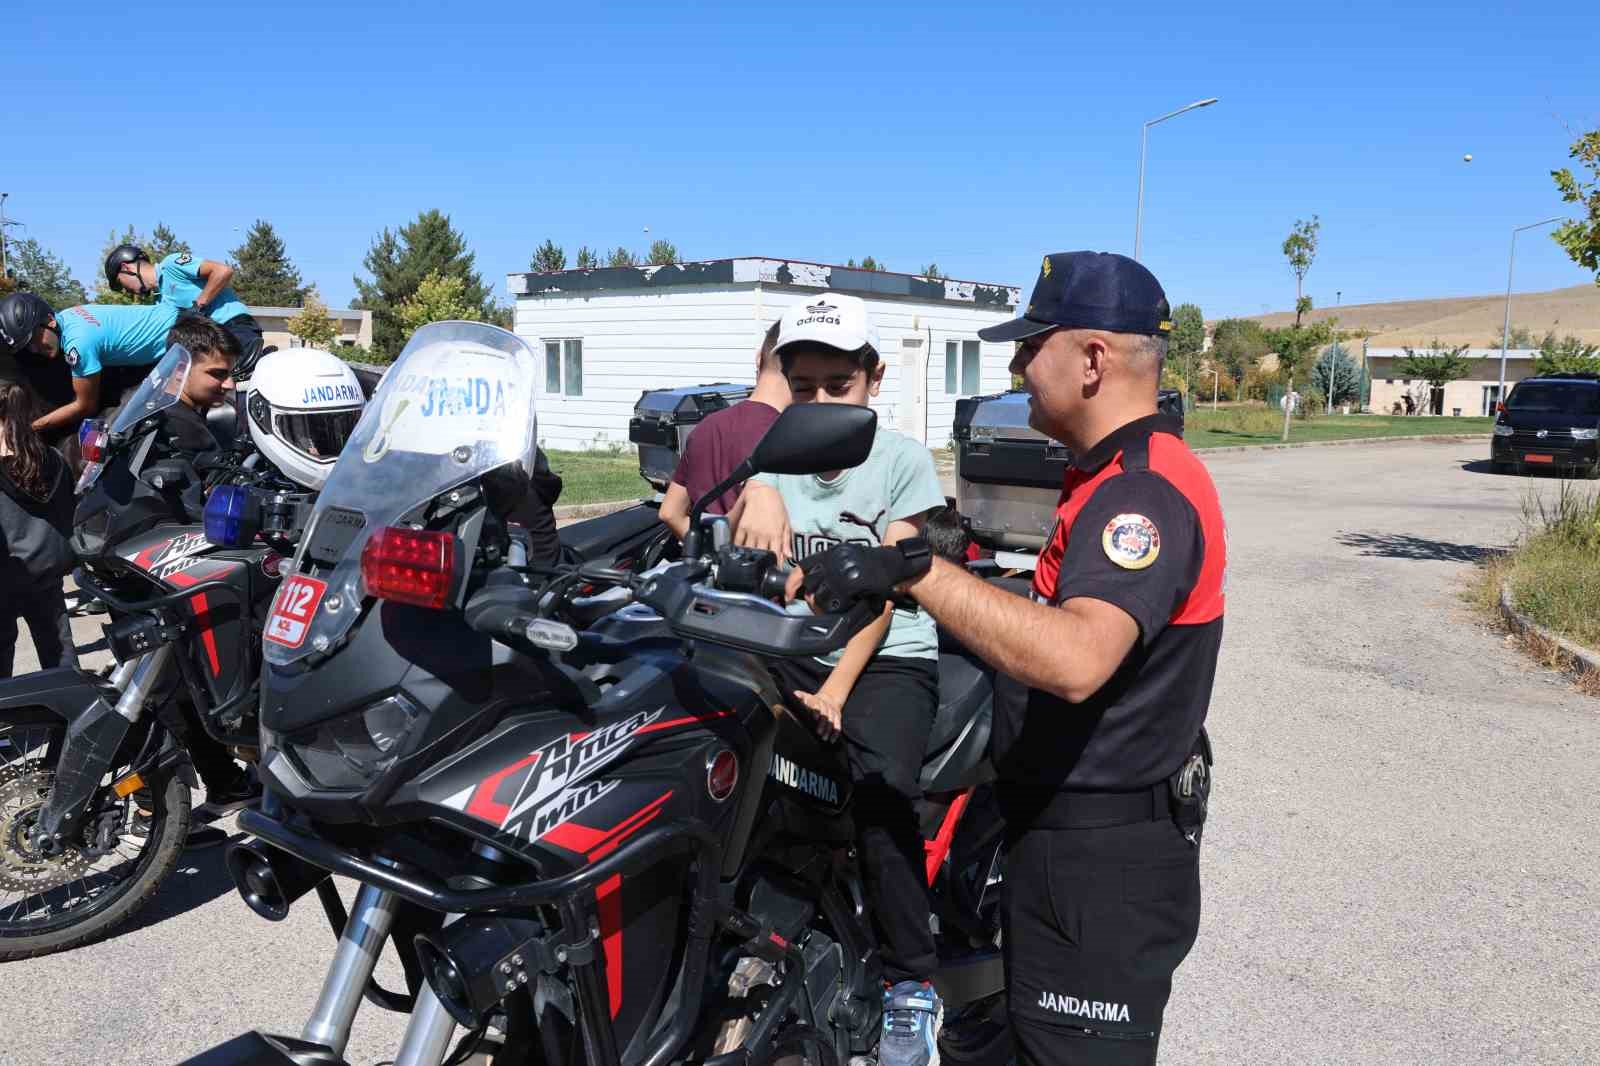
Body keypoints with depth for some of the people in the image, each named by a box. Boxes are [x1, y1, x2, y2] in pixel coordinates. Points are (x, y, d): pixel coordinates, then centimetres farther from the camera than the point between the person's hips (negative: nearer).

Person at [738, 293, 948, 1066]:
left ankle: (911, 985, -8)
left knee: (879, 786, -28)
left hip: (889, 659, -3)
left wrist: (834, 693, -18)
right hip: (793, 651, 3)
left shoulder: (902, 460, -3)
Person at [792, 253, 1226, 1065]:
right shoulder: (1123, 472, 10)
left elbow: (1076, 660, -42)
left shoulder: (1143, 492, -25)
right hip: (1080, 826, 11)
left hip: (1100, 853, -11)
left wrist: (916, 571, -41)